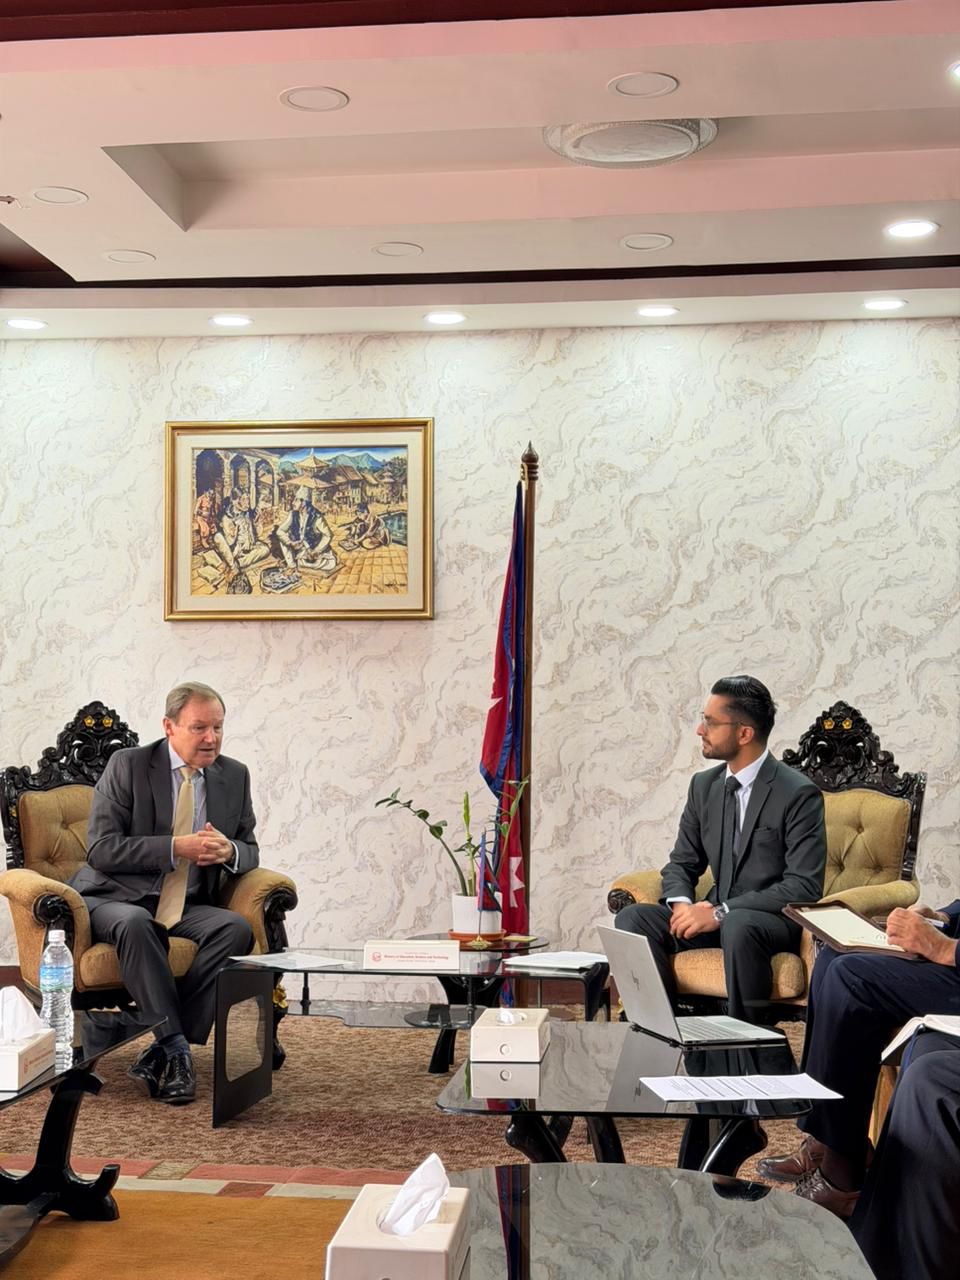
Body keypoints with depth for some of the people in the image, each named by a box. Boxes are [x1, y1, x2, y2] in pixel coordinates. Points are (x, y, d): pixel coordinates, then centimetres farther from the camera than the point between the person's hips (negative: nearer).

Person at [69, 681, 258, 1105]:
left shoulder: (234, 776, 7)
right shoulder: (128, 766, -6)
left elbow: (249, 852, 13)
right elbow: (101, 848, -13)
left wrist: (228, 851, -14)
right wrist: (176, 847, -24)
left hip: (186, 907, 4)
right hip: (115, 899, -4)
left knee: (236, 928, -27)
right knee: (135, 923, -38)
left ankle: (161, 1053, -24)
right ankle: (176, 1047, -31)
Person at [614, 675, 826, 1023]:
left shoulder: (798, 794, -11)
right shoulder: (704, 786, 9)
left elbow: (804, 886, -17)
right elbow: (682, 863, 14)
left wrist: (721, 912, -22)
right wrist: (681, 903, -11)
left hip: (776, 918, -6)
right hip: (715, 915, 6)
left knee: (738, 925, -39)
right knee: (632, 918, -18)